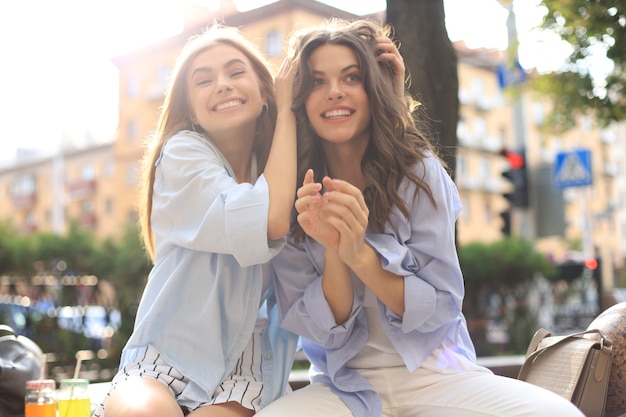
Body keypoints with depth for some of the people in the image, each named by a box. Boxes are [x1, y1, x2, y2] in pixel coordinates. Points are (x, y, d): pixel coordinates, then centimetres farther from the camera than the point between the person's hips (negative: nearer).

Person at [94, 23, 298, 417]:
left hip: (246, 372, 3)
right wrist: (285, 112, -9)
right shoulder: (182, 153, -6)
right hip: (167, 360, -2)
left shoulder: (283, 163, 9)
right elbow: (271, 222, -21)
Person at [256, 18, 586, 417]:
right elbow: (324, 331, -7)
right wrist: (333, 251, -26)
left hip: (437, 374, 1)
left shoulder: (419, 172, -8)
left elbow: (442, 309, -10)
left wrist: (360, 254, -25)